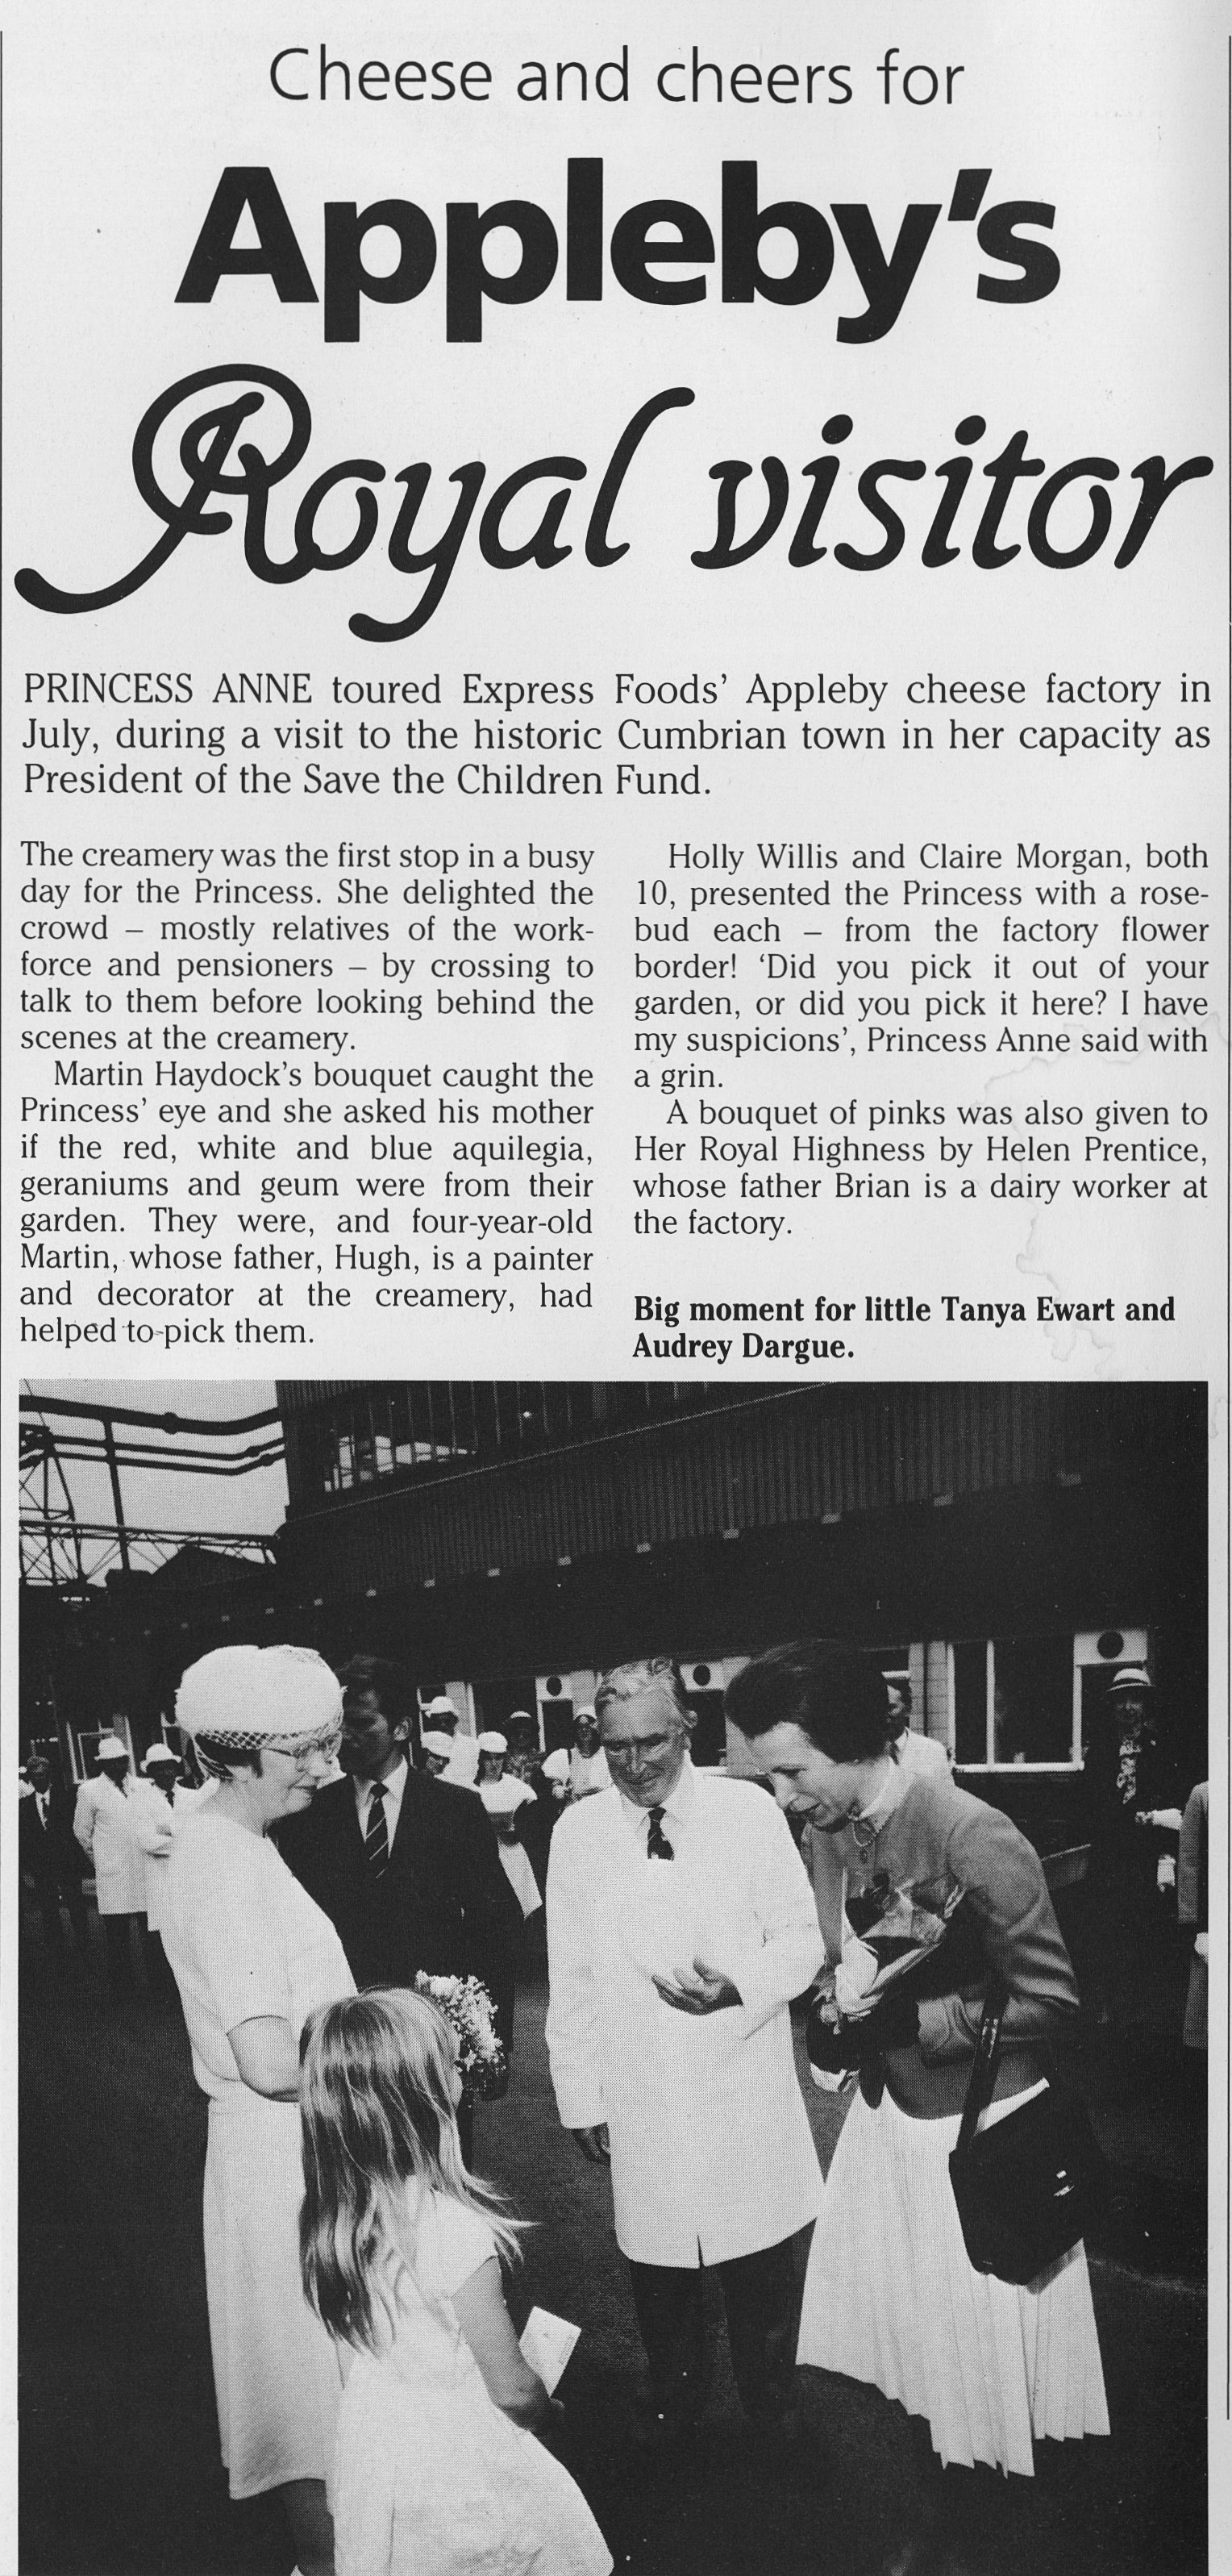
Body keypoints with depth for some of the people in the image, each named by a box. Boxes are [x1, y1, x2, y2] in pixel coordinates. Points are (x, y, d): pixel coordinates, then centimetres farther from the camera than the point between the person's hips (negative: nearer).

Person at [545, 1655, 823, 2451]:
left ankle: (773, 2414, 31)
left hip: (749, 2094, -1)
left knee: (765, 2275, 9)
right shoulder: (578, 1832, -1)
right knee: (660, 2267, 13)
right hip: (640, 2103, 1)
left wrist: (740, 1984, -22)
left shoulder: (749, 1809, -7)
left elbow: (800, 1939, -2)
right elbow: (570, 1981, 5)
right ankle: (673, 2407, 35)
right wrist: (581, 2098, 5)